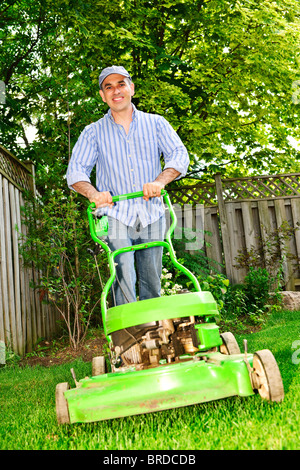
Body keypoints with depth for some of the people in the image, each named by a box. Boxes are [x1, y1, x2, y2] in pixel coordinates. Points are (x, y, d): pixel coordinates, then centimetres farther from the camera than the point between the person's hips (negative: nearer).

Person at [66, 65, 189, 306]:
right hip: (115, 215, -1)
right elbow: (76, 170, 3)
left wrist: (160, 181, -20)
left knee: (152, 280, 5)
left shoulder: (156, 123, 11)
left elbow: (180, 155, 0)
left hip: (151, 215, 1)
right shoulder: (93, 132, 10)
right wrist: (93, 193, -20)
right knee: (123, 277, -14)